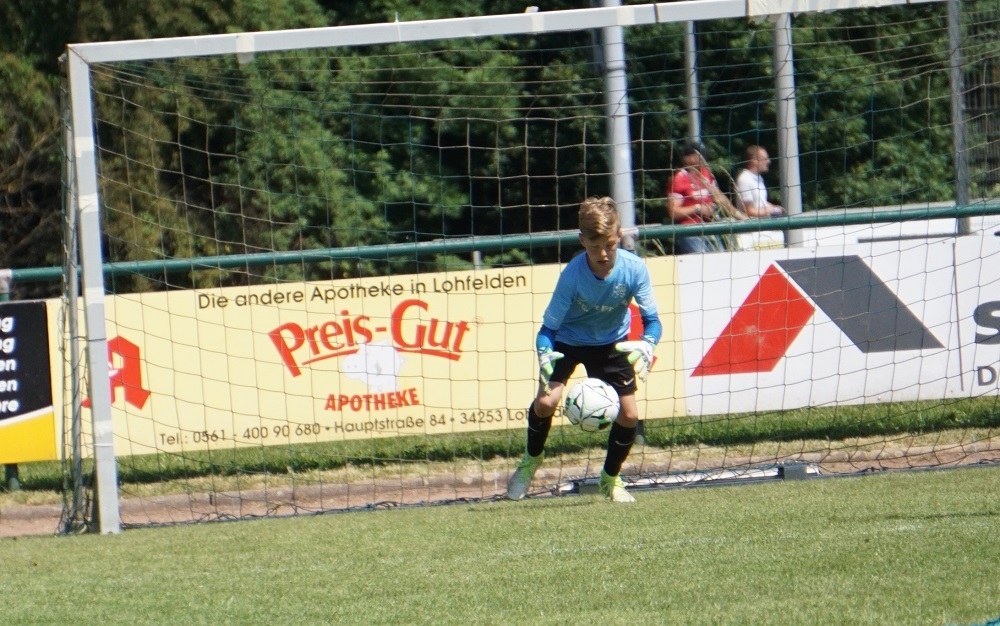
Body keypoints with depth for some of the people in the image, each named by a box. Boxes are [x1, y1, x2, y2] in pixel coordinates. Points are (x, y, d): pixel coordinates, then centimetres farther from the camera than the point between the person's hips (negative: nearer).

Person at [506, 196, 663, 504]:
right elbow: (548, 327, -26)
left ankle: (610, 479, 20)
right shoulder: (572, 275, -33)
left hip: (612, 342, 2)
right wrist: (544, 355, -47)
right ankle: (531, 461, 10)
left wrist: (647, 345, -44)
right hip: (568, 340, -2)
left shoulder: (634, 269, -29)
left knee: (629, 414, -6)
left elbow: (651, 319, -21)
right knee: (546, 401, -21)